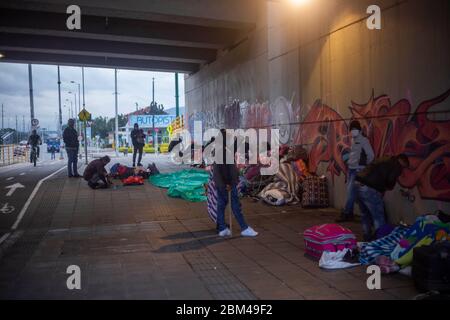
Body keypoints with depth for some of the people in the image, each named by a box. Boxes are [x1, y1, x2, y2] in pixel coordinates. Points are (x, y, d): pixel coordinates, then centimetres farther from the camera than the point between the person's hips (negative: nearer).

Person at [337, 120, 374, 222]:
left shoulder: (363, 140, -10)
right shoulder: (353, 140, 14)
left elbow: (371, 155, -11)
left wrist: (365, 166, -3)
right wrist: (349, 162, 14)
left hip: (358, 170, -8)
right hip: (351, 169, 8)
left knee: (351, 191, -12)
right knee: (350, 191, 10)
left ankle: (345, 214, -9)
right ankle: (350, 214, 16)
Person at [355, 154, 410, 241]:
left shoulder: (384, 160, 29)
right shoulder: (396, 165, 4)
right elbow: (391, 181, -10)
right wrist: (388, 187, 12)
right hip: (369, 188, -9)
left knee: (365, 215, 22)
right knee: (379, 218, 3)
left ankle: (367, 239, 30)